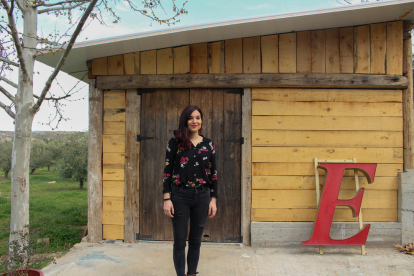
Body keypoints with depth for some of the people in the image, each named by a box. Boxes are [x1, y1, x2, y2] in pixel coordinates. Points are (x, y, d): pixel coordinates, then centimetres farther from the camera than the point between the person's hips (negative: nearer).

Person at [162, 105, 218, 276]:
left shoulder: (208, 144, 5)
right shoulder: (175, 142, -2)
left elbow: (213, 173, 7)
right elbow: (167, 171, -3)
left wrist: (213, 200, 4)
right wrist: (167, 199, -8)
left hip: (202, 197, 2)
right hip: (180, 196, -2)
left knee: (195, 241, 13)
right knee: (180, 242, 7)